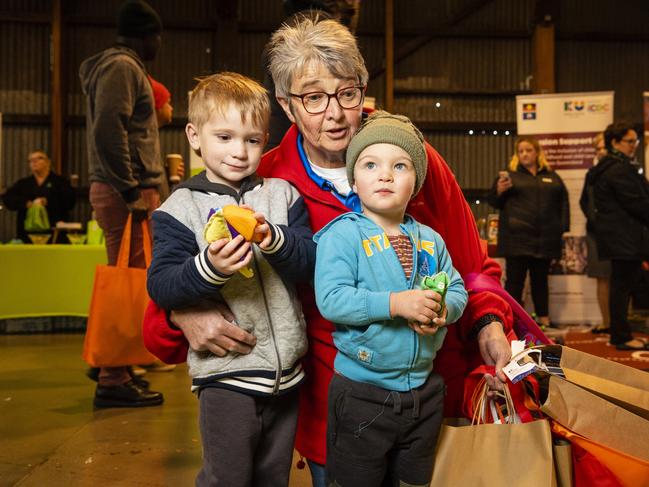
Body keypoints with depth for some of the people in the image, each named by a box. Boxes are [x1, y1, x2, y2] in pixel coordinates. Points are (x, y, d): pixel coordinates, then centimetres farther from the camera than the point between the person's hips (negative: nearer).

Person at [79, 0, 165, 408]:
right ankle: (114, 381, -3)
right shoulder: (122, 67, -7)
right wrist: (131, 193, -21)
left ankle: (113, 369, 22)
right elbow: (108, 132, -20)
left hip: (123, 189, 10)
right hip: (128, 191, -10)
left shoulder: (123, 67, 23)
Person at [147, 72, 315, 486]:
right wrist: (209, 268, -28)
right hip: (226, 371, -3)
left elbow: (311, 262, -4)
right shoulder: (181, 208, -3)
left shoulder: (283, 194, 4)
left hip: (287, 367, 4)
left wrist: (276, 239, -23)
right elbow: (160, 287, -11)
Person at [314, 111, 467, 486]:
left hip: (424, 390, 5)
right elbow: (331, 299, -23)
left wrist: (444, 309, -17)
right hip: (361, 394, -5)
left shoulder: (431, 240, 4)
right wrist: (394, 303, -29)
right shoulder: (342, 235, -13)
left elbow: (458, 291, 5)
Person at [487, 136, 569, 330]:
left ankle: (544, 318, 24)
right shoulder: (509, 175, 6)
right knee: (515, 281, -4)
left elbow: (563, 201, 17)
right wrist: (499, 191, -19)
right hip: (517, 238, -3)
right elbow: (493, 202, 2)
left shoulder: (551, 176, 16)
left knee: (540, 279, 14)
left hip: (544, 239, 4)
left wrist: (563, 227, 6)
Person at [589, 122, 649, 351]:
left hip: (615, 235, 10)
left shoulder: (605, 168, 18)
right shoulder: (620, 169, -14)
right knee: (623, 284, -5)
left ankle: (620, 335, 20)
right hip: (624, 236, -10)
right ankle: (622, 337, 1)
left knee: (620, 284, 13)